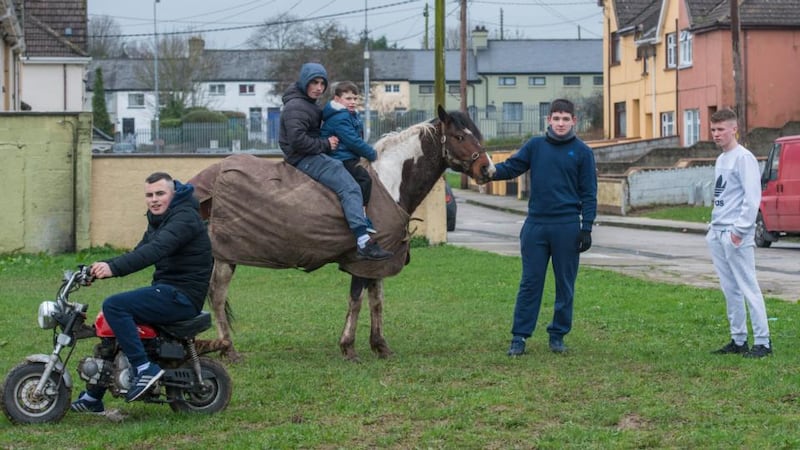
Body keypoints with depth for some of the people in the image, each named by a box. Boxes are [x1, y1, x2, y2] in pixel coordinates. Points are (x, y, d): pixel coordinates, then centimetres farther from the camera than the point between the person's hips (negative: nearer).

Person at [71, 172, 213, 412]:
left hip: (183, 296, -10)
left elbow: (155, 250, -30)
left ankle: (145, 368, -23)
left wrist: (113, 268, -39)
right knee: (110, 324, 15)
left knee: (114, 306, -22)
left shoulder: (184, 217, -15)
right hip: (165, 290, 10)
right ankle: (93, 397, 21)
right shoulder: (159, 220, 18)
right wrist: (102, 267, 1)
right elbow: (139, 252, 17)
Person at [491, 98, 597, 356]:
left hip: (567, 227, -1)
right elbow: (511, 167, -1)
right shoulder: (535, 146, 6)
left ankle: (558, 335, 17)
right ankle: (519, 336, 6)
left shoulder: (582, 152, 1)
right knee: (530, 282, 3)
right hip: (536, 224, 1)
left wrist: (586, 228, -6)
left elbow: (588, 193, 0)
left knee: (565, 284, 6)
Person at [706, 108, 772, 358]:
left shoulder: (744, 158, -9)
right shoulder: (720, 160, 18)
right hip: (717, 234, 9)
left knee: (748, 288, -8)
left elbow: (752, 197, -16)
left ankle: (762, 342, -7)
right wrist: (714, 227, 15)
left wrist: (740, 229, -18)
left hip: (736, 236, -9)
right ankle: (738, 339, 17)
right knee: (729, 289, 11)